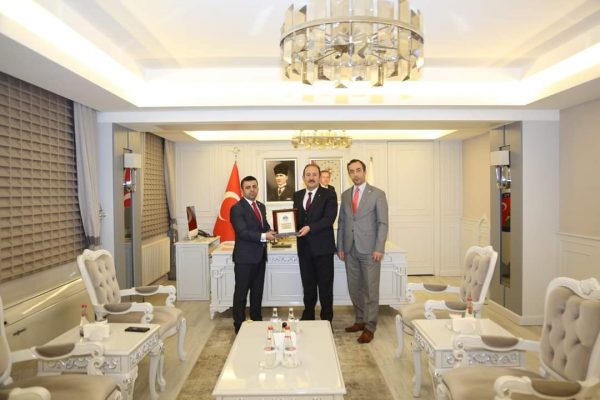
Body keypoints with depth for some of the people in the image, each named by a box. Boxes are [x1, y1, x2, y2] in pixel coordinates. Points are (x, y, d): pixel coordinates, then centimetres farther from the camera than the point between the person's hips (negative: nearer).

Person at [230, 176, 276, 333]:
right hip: (244, 258, -7)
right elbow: (243, 232, -21)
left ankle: (257, 321, 30)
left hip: (260, 256, 8)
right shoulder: (237, 208, -12)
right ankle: (239, 326, 13)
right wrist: (263, 236, -29)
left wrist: (271, 232, -3)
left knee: (257, 291, 17)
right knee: (241, 293, 3)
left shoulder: (261, 206, 13)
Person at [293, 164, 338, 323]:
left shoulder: (329, 195, -5)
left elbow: (329, 218, -16)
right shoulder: (297, 195, 11)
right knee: (307, 286, 14)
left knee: (325, 286, 5)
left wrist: (310, 228, -25)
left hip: (323, 247, -4)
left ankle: (327, 320, 17)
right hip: (304, 247, 4)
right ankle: (308, 316, 28)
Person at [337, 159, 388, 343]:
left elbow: (383, 223, -6)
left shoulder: (377, 194, -3)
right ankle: (360, 320, 26)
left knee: (370, 289, 0)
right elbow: (341, 222, 13)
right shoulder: (345, 195, 11)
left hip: (369, 250, -5)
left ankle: (369, 327, 9)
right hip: (350, 250, 5)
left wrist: (379, 248, -13)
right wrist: (340, 247, 8)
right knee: (354, 288, 11)